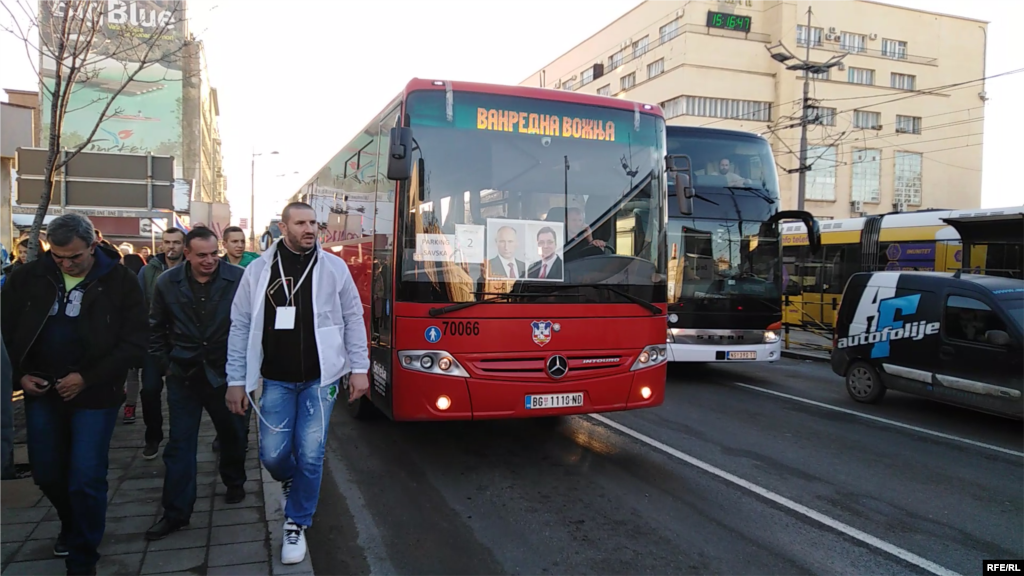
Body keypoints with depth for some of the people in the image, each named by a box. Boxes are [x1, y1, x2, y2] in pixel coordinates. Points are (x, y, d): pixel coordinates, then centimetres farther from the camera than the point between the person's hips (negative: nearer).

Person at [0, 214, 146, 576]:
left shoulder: (119, 281, -10)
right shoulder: (29, 277, 0)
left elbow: (134, 343, -11)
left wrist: (87, 379, -15)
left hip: (95, 395, -4)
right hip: (42, 391, 4)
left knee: (86, 479, -2)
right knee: (46, 472, 15)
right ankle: (72, 525, 45)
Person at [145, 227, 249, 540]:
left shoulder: (238, 279, -12)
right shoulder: (167, 283, -3)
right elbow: (156, 328, 10)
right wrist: (165, 363, 6)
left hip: (225, 373, -1)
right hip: (184, 375, 1)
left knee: (233, 434, 15)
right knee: (179, 445, 3)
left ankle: (234, 483, 41)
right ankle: (176, 513, 13)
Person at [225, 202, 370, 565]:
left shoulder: (333, 267, -3)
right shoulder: (258, 270, -1)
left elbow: (353, 319, 2)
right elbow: (241, 327, 2)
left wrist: (359, 368, -2)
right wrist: (236, 380, 0)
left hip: (320, 377, -1)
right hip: (276, 380, 1)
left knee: (310, 455, 0)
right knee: (272, 455, 3)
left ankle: (296, 525, 20)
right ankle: (293, 483, 39)